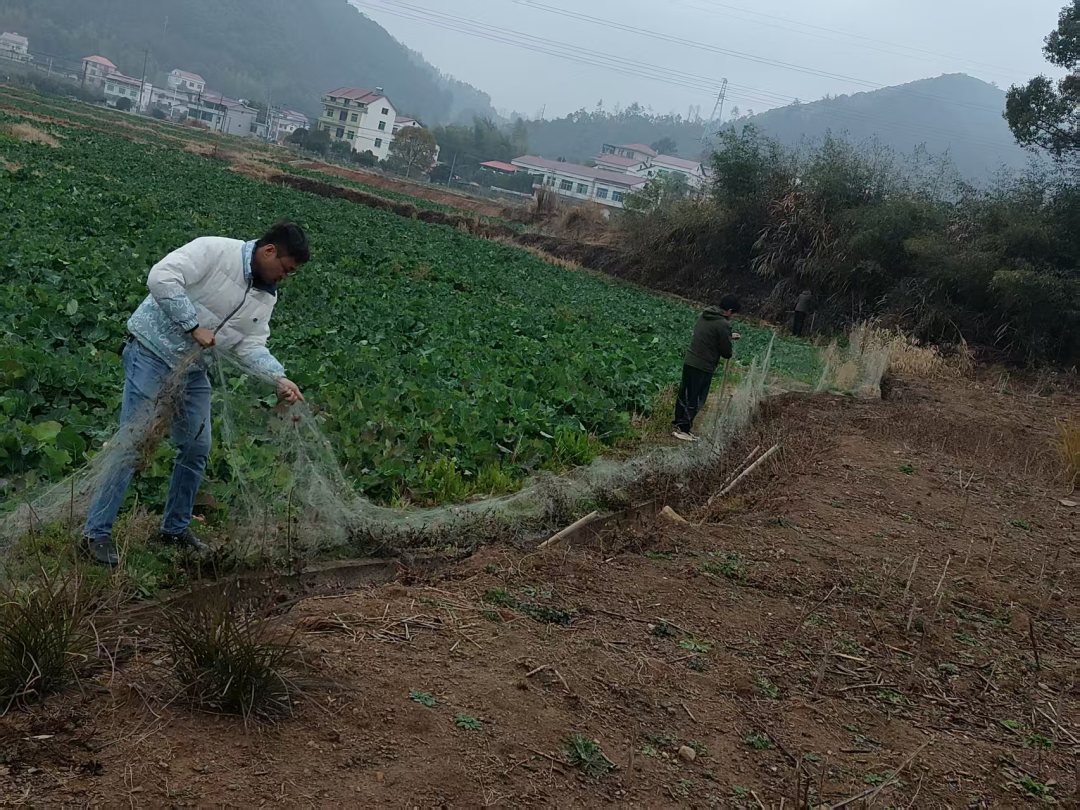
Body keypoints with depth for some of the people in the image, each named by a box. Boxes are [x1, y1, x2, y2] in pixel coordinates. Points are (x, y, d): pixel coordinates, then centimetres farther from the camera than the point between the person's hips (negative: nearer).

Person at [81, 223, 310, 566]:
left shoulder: (266, 297, 6)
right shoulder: (214, 251, -18)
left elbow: (251, 346, 3)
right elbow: (161, 277, -28)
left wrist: (280, 378, -14)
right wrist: (194, 326, -26)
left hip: (193, 368, 8)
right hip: (153, 353, -8)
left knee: (197, 448, 10)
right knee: (131, 444, -10)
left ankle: (176, 528, 26)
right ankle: (96, 533, -3)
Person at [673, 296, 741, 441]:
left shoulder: (704, 316, 8)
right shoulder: (723, 324, -17)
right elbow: (726, 350, -11)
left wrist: (729, 336, 28)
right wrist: (729, 355, 11)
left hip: (689, 361, 8)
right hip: (704, 367, -8)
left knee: (684, 394, 17)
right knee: (696, 400, 1)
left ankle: (679, 423, 27)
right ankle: (684, 429, 3)